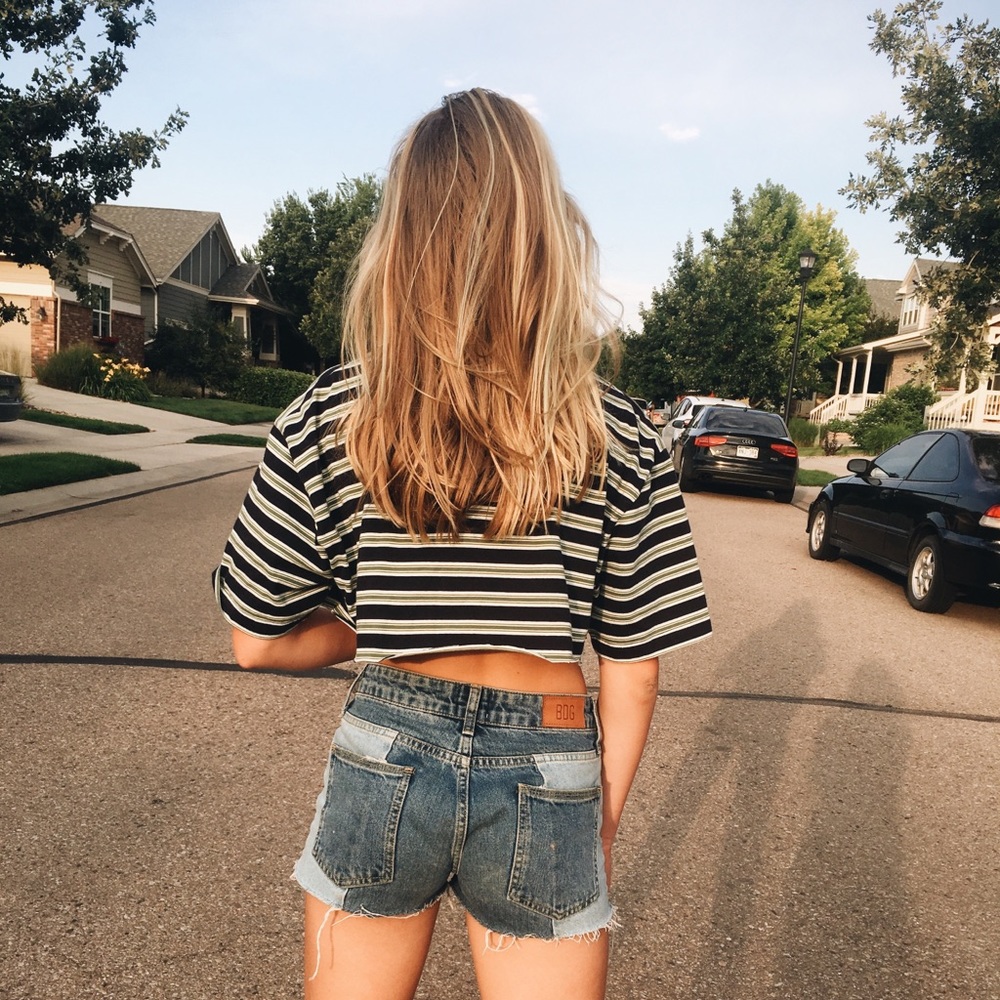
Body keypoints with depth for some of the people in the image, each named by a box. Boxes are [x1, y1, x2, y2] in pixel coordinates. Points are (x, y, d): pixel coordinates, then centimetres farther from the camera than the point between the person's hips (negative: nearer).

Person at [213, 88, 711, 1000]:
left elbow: (257, 641, -3)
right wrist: (602, 821, 10)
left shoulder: (326, 420, -11)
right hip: (548, 784, 0)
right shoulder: (622, 438, -11)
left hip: (381, 761, 1)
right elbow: (632, 669, -5)